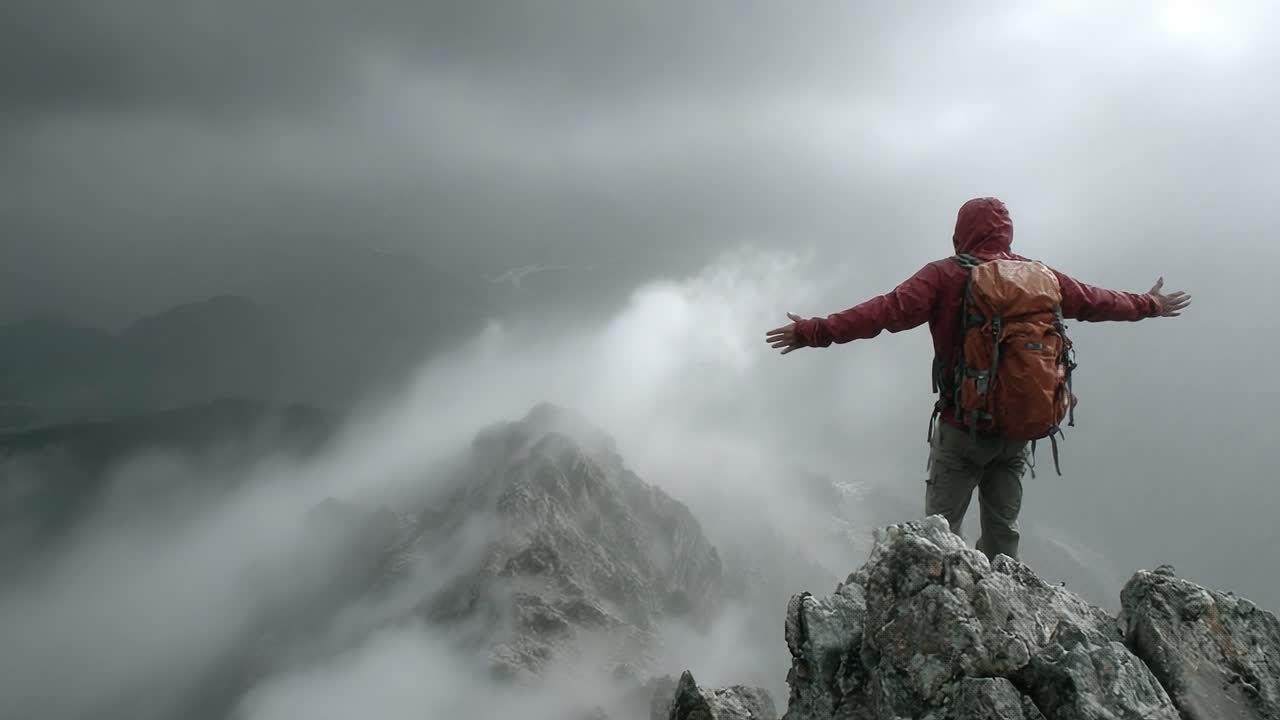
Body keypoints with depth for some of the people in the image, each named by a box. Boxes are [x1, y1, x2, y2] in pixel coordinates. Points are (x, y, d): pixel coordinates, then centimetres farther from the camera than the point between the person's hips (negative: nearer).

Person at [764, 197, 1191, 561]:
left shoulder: (946, 275, -9)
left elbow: (889, 311, -20)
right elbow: (1095, 302, 19)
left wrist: (816, 331, -23)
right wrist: (1150, 305, 37)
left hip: (964, 426, -5)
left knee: (941, 530, 3)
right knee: (1003, 532, 16)